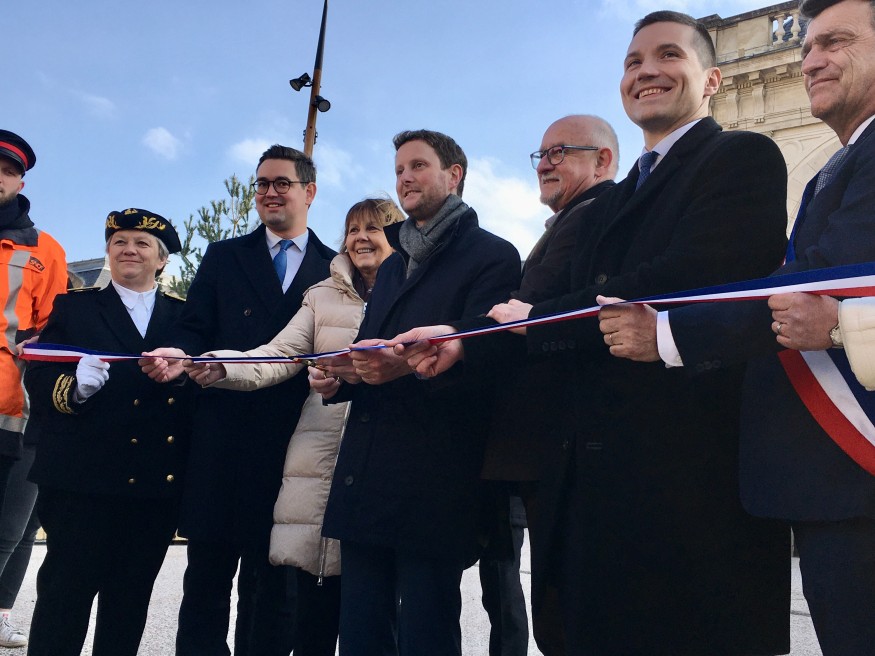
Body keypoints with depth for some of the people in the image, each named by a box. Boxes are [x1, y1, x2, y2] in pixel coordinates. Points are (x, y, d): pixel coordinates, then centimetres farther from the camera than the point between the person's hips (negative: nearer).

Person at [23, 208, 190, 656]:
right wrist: (75, 384, -19)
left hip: (158, 483, 2)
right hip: (83, 478, -1)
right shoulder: (72, 308, 10)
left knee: (130, 600, 10)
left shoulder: (185, 317, 13)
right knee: (65, 591, 1)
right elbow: (38, 378, -1)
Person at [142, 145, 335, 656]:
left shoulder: (336, 268, 10)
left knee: (273, 576, 8)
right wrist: (179, 357, -15)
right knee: (209, 566, 5)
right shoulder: (223, 257, 13)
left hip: (293, 437, 0)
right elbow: (195, 329, 5)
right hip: (224, 434, 1)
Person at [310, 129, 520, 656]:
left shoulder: (492, 256, 0)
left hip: (433, 488, -7)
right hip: (364, 483, 7)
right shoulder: (393, 266, 24)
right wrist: (340, 379, 4)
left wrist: (410, 364, -29)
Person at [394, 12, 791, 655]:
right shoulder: (607, 207, 23)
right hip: (596, 473, 8)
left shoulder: (745, 157, -2)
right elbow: (571, 333, 14)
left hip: (692, 473, -7)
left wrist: (537, 316, -7)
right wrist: (468, 341, -3)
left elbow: (687, 278, -19)